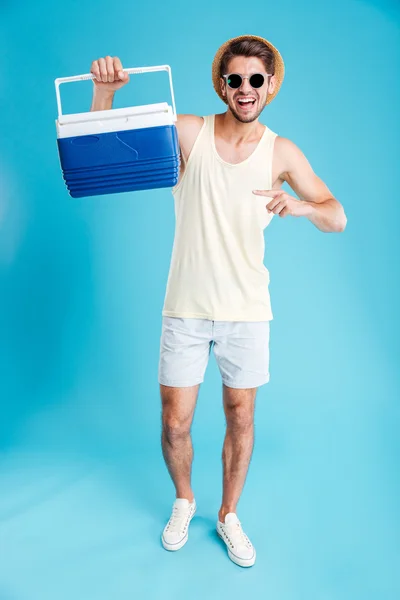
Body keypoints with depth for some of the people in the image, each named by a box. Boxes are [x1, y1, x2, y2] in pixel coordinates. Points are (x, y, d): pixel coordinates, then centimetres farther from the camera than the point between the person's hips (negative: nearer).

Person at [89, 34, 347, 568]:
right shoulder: (189, 132, -3)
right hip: (186, 308, 0)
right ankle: (184, 501, 39)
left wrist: (301, 206, -25)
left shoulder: (281, 152, 0)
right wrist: (104, 92, -22)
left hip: (246, 310, 1)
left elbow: (339, 219, -3)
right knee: (174, 423, 7)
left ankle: (229, 515, 37)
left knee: (241, 419, 11)